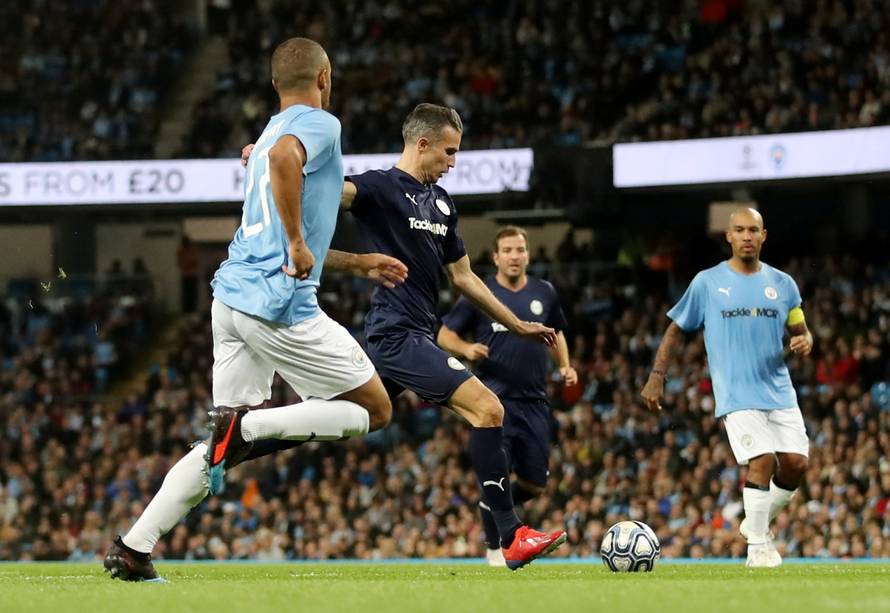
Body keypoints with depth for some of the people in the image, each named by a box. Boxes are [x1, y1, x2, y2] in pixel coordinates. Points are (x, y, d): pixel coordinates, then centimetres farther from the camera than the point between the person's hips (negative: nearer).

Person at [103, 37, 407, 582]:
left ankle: (134, 548, 1)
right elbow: (283, 158, -28)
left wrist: (357, 262, 38)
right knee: (375, 410, 2)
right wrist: (299, 243, -22)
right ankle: (249, 428, -15)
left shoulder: (273, 132, 25)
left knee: (228, 445, 10)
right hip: (279, 304, -8)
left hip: (233, 294, 8)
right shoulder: (319, 124, -2)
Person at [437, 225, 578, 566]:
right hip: (495, 400, -4)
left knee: (535, 484, 5)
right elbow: (444, 335, 3)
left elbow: (556, 332, 24)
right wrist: (467, 348, -17)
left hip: (534, 403, 4)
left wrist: (564, 365, 7)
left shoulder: (544, 293, 8)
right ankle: (494, 549, 8)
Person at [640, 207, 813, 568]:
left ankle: (759, 523, 22)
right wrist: (657, 376, 2)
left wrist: (804, 341, -8)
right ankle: (757, 545, -8)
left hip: (779, 390, 4)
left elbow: (801, 331, 17)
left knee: (796, 462, -4)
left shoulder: (782, 283, 10)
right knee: (762, 460, -18)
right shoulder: (707, 283, 2)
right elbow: (676, 330, 9)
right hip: (737, 394, -4)